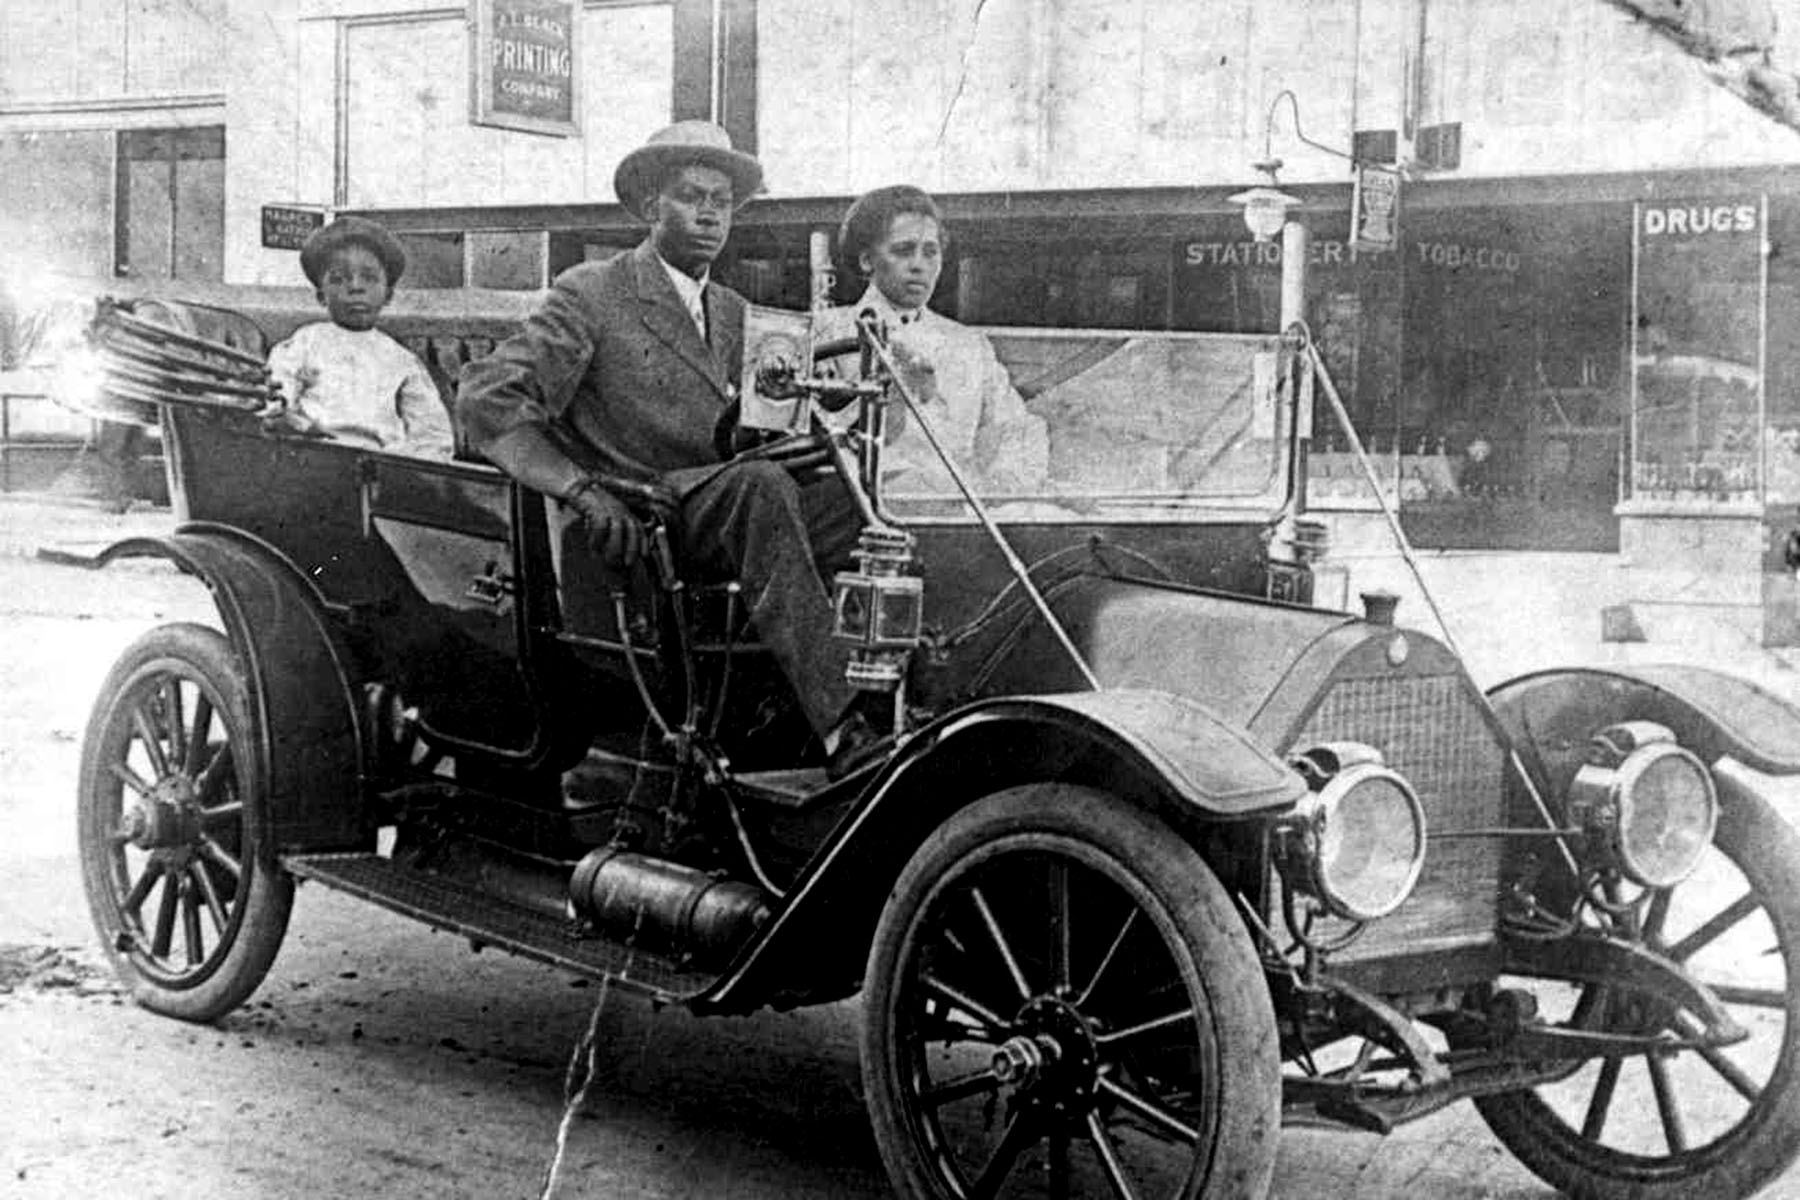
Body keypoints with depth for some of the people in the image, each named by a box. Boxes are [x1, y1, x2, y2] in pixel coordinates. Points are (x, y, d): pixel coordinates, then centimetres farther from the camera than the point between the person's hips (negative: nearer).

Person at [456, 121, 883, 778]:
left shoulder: (730, 312, 22)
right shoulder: (592, 294, 0)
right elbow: (487, 397, -10)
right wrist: (583, 490, -23)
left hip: (714, 514, 7)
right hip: (630, 523, -6)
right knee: (761, 484, -36)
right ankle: (841, 729, -41)